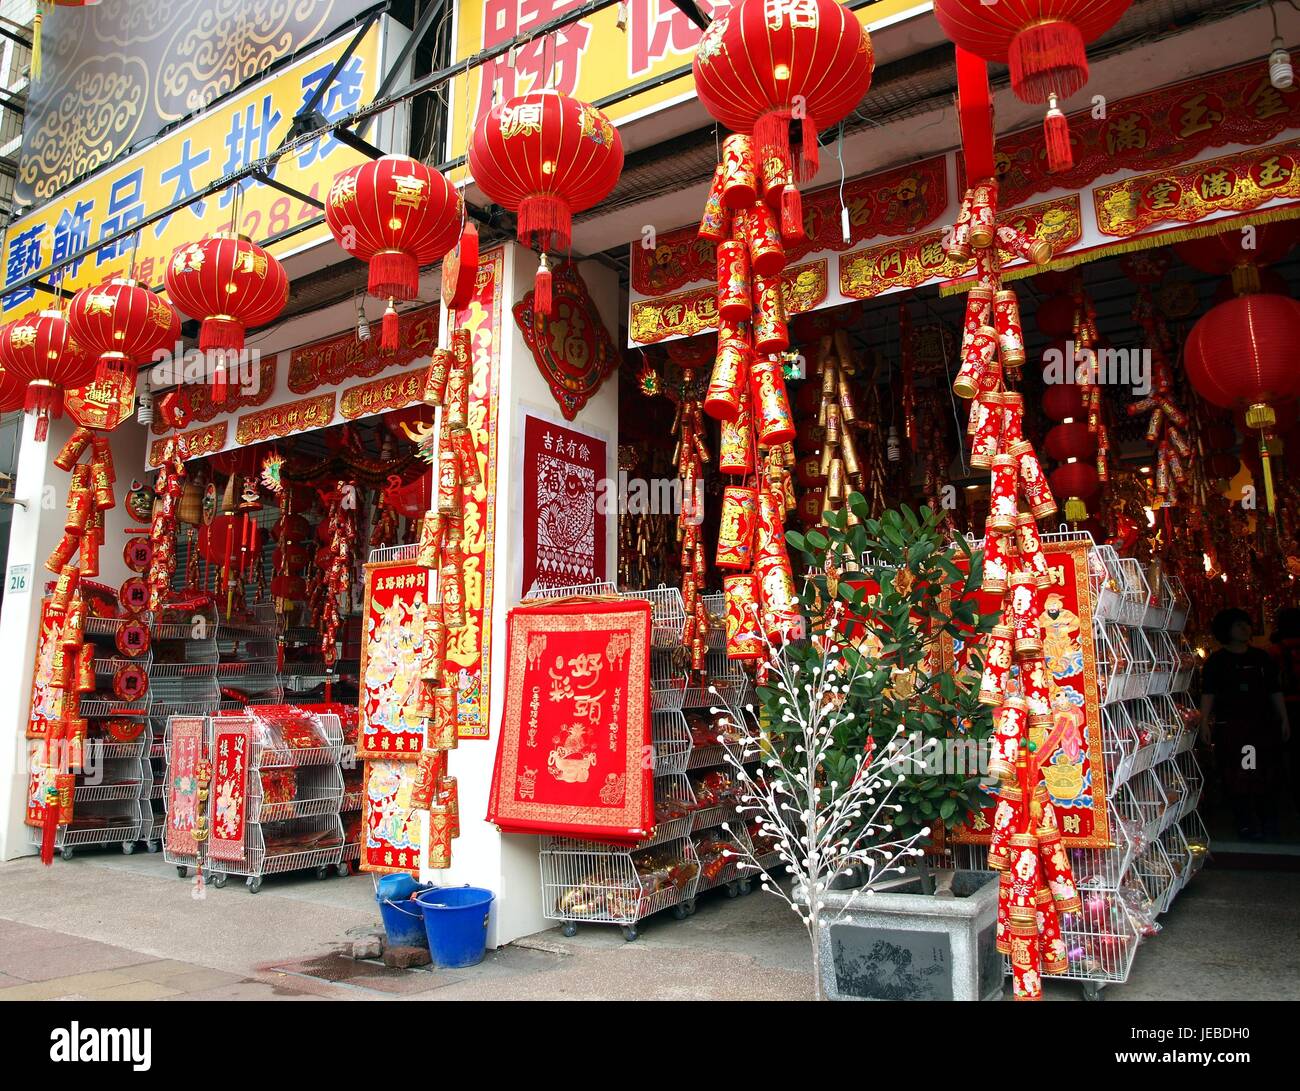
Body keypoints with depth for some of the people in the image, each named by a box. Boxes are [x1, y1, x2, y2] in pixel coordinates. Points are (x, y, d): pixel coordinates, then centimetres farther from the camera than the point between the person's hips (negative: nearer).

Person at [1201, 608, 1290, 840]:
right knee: (1238, 778, -3)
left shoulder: (1262, 657, 11)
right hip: (1230, 726, -3)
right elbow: (1208, 694, -3)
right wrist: (1204, 722, -11)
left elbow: (1275, 691, 15)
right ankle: (1247, 825, 4)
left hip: (1263, 724, 3)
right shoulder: (1216, 661, 1)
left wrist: (1284, 719, 10)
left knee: (1266, 774, 4)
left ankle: (1268, 823, 15)